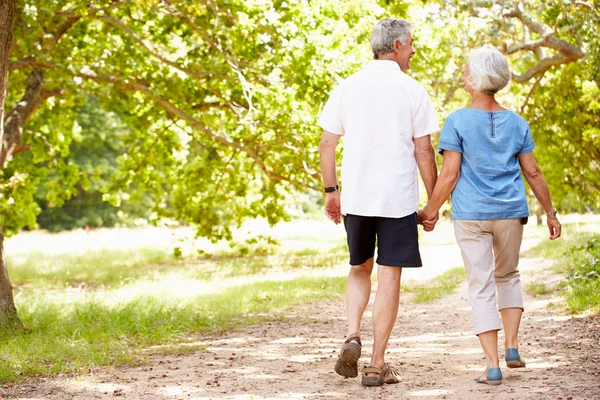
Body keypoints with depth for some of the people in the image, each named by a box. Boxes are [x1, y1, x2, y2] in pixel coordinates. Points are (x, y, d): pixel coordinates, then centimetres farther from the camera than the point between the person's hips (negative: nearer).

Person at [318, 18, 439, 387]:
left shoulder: (347, 88, 5)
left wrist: (331, 191, 15)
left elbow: (327, 144, 5)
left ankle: (352, 336, -2)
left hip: (355, 197, 3)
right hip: (398, 198, -3)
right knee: (389, 276, 3)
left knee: (360, 269, 20)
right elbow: (424, 151, -5)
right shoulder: (412, 91, -5)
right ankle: (377, 364, 5)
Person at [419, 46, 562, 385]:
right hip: (511, 212, 3)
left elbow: (450, 174, -10)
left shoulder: (458, 122, -8)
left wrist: (430, 211, 0)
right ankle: (512, 345, 13)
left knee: (482, 287, 2)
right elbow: (533, 173, 5)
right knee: (508, 275, 23)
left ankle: (493, 364, -2)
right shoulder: (517, 123, 3)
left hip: (471, 214, -3)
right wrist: (550, 212, 14)